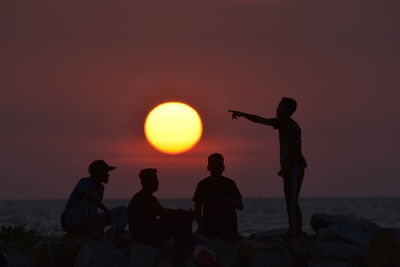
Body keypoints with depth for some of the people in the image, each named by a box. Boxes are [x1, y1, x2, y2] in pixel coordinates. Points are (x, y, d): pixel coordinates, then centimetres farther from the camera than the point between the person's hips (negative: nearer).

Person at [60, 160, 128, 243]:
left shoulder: (100, 188, 11)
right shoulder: (85, 182, -15)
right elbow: (90, 195, -38)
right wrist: (107, 211, -34)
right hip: (71, 222, -8)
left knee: (122, 210, 0)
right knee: (89, 198, -32)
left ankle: (117, 238, -23)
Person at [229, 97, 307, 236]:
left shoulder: (293, 127, -17)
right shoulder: (281, 123, 9)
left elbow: (297, 152, -18)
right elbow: (261, 120, 17)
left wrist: (285, 168, -16)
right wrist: (242, 114, 12)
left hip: (295, 167, -9)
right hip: (289, 168, 9)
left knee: (291, 200, -13)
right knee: (290, 200, 9)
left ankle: (294, 230, -14)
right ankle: (297, 229, 13)